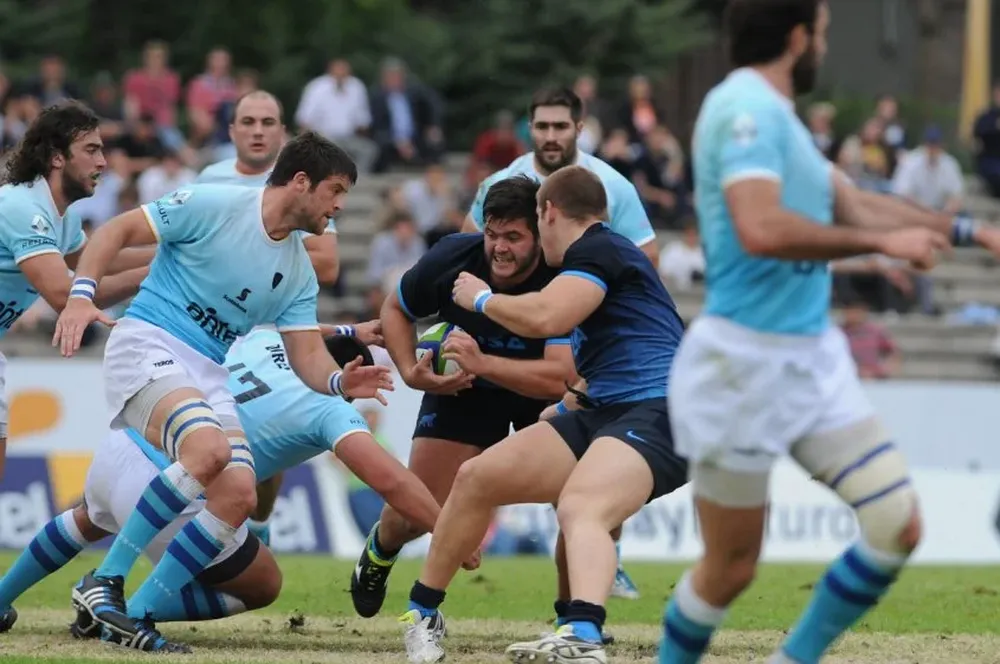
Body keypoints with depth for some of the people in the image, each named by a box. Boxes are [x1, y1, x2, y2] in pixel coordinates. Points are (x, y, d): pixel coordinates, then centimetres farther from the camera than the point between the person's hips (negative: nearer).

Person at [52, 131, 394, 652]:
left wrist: (340, 382, -12)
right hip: (147, 349, -7)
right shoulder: (214, 207, -6)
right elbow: (119, 230, -6)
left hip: (209, 376, 7)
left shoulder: (297, 273, 14)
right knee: (210, 448, -34)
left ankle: (132, 615, -8)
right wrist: (82, 293, -21)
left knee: (239, 495, -15)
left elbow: (308, 359, 11)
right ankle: (104, 582, -24)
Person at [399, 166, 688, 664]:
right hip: (605, 414, 10)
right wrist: (567, 407, 58)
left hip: (655, 416, -10)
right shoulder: (603, 255, 27)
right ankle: (422, 615, 17)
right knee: (477, 477, 4)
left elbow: (544, 317, -20)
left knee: (579, 509, -37)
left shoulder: (597, 249, -4)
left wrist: (481, 299, -1)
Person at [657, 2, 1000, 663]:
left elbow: (853, 204, 23)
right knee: (731, 568, 0)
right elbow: (761, 230, -30)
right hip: (749, 359, -9)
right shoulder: (746, 108, -16)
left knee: (898, 524, -1)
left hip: (812, 359, 9)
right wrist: (882, 241, -23)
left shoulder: (771, 113, 14)